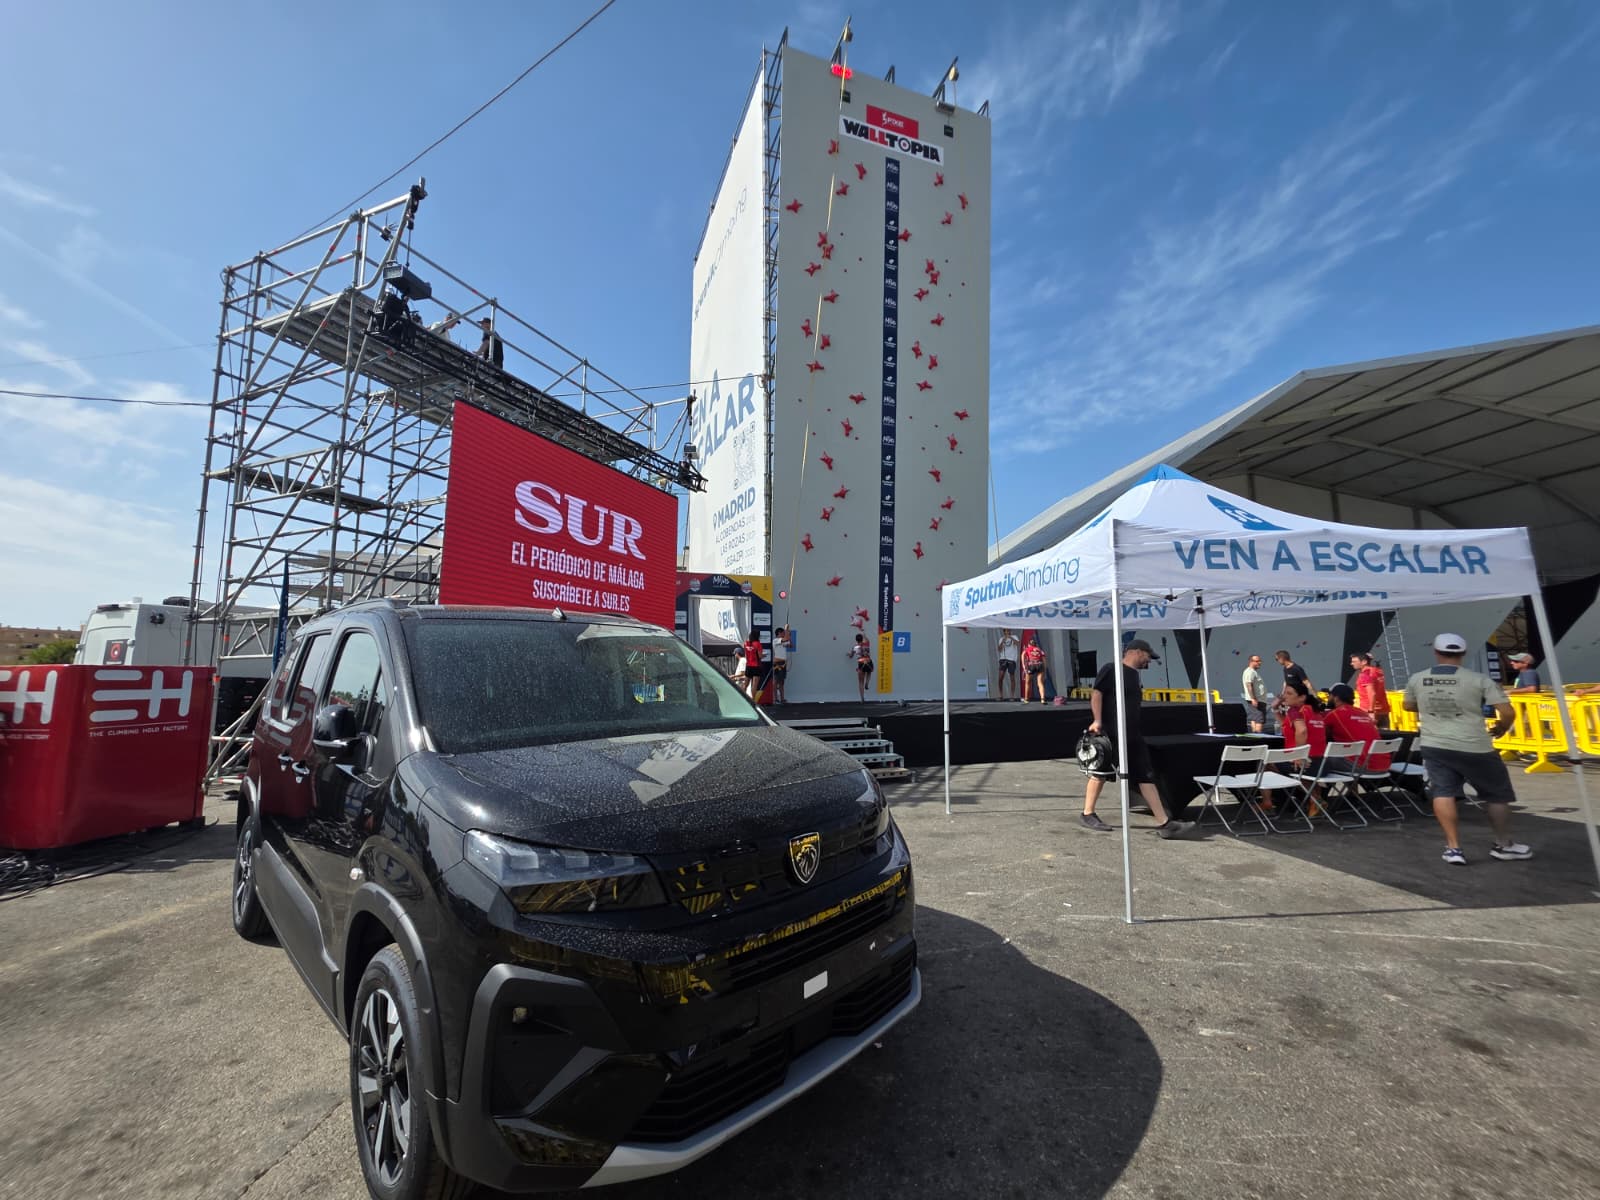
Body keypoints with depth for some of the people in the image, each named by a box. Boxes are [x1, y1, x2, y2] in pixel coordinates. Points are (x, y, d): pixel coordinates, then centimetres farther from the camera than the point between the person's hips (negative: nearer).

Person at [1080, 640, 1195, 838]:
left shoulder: (1134, 674, 18)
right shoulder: (1111, 669, -9)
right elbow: (1096, 693, -15)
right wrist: (1097, 721, -23)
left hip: (1132, 735, 9)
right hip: (1110, 734, -9)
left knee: (1147, 776, 4)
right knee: (1100, 773, 1)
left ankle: (1164, 823, 4)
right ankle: (1087, 815, 15)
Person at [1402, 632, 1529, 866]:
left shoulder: (1416, 680, 2)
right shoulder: (1479, 680, -7)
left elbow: (1408, 706, 19)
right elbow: (1507, 712, -10)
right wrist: (1501, 727, 11)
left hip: (1434, 746, 1)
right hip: (1474, 748, -1)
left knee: (1442, 793, 2)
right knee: (1498, 795, 19)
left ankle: (1453, 848, -3)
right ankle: (1504, 845, 32)